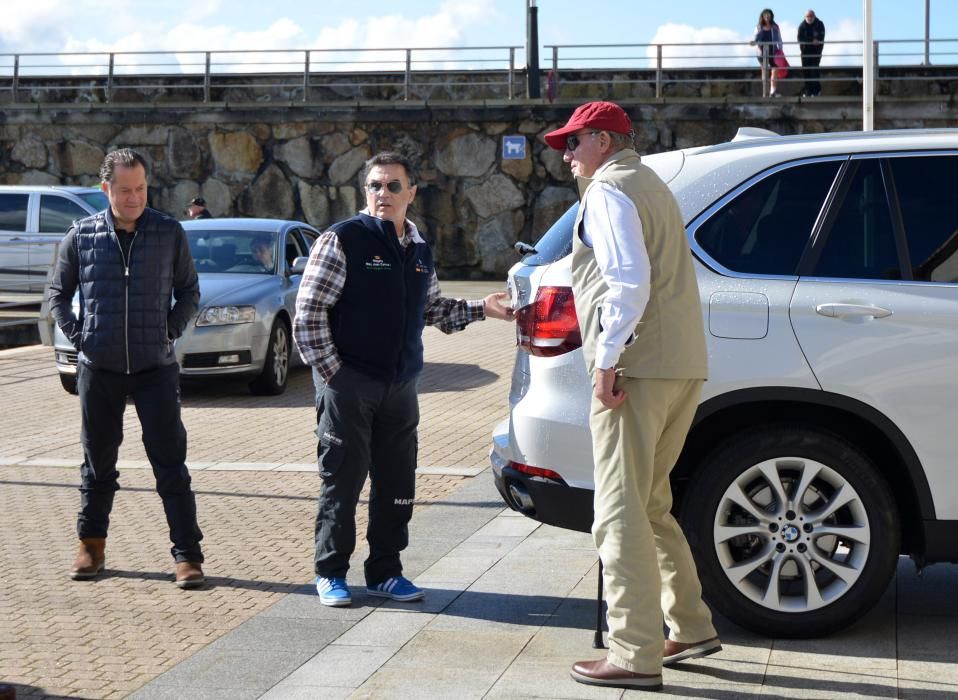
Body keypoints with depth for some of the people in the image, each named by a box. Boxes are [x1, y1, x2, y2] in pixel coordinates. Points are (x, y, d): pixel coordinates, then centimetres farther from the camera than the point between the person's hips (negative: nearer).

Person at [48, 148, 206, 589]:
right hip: (99, 369, 1)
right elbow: (58, 293, 12)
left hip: (155, 367, -1)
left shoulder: (169, 233, 1)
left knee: (170, 464, -2)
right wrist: (77, 336, 1)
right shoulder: (82, 235, 2)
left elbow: (188, 291, 12)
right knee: (97, 461, 11)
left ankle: (187, 554, 2)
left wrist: (171, 332, 0)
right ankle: (91, 546, 24)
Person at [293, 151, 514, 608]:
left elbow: (432, 310, 24)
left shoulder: (419, 251, 13)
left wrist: (480, 309, 13)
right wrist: (331, 373, -12)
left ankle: (385, 571, 22)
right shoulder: (342, 241, -8)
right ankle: (330, 574, 13)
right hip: (348, 384, -6)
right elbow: (308, 314, -10)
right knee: (342, 480, 0)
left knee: (397, 484, 10)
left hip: (400, 386, 6)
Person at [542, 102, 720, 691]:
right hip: (685, 366, 10)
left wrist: (607, 359, -18)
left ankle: (635, 656, -6)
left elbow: (629, 280, -19)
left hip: (637, 368, -10)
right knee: (649, 504, 19)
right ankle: (691, 628, 23)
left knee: (622, 513, -7)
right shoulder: (652, 187, 25)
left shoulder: (608, 190, -6)